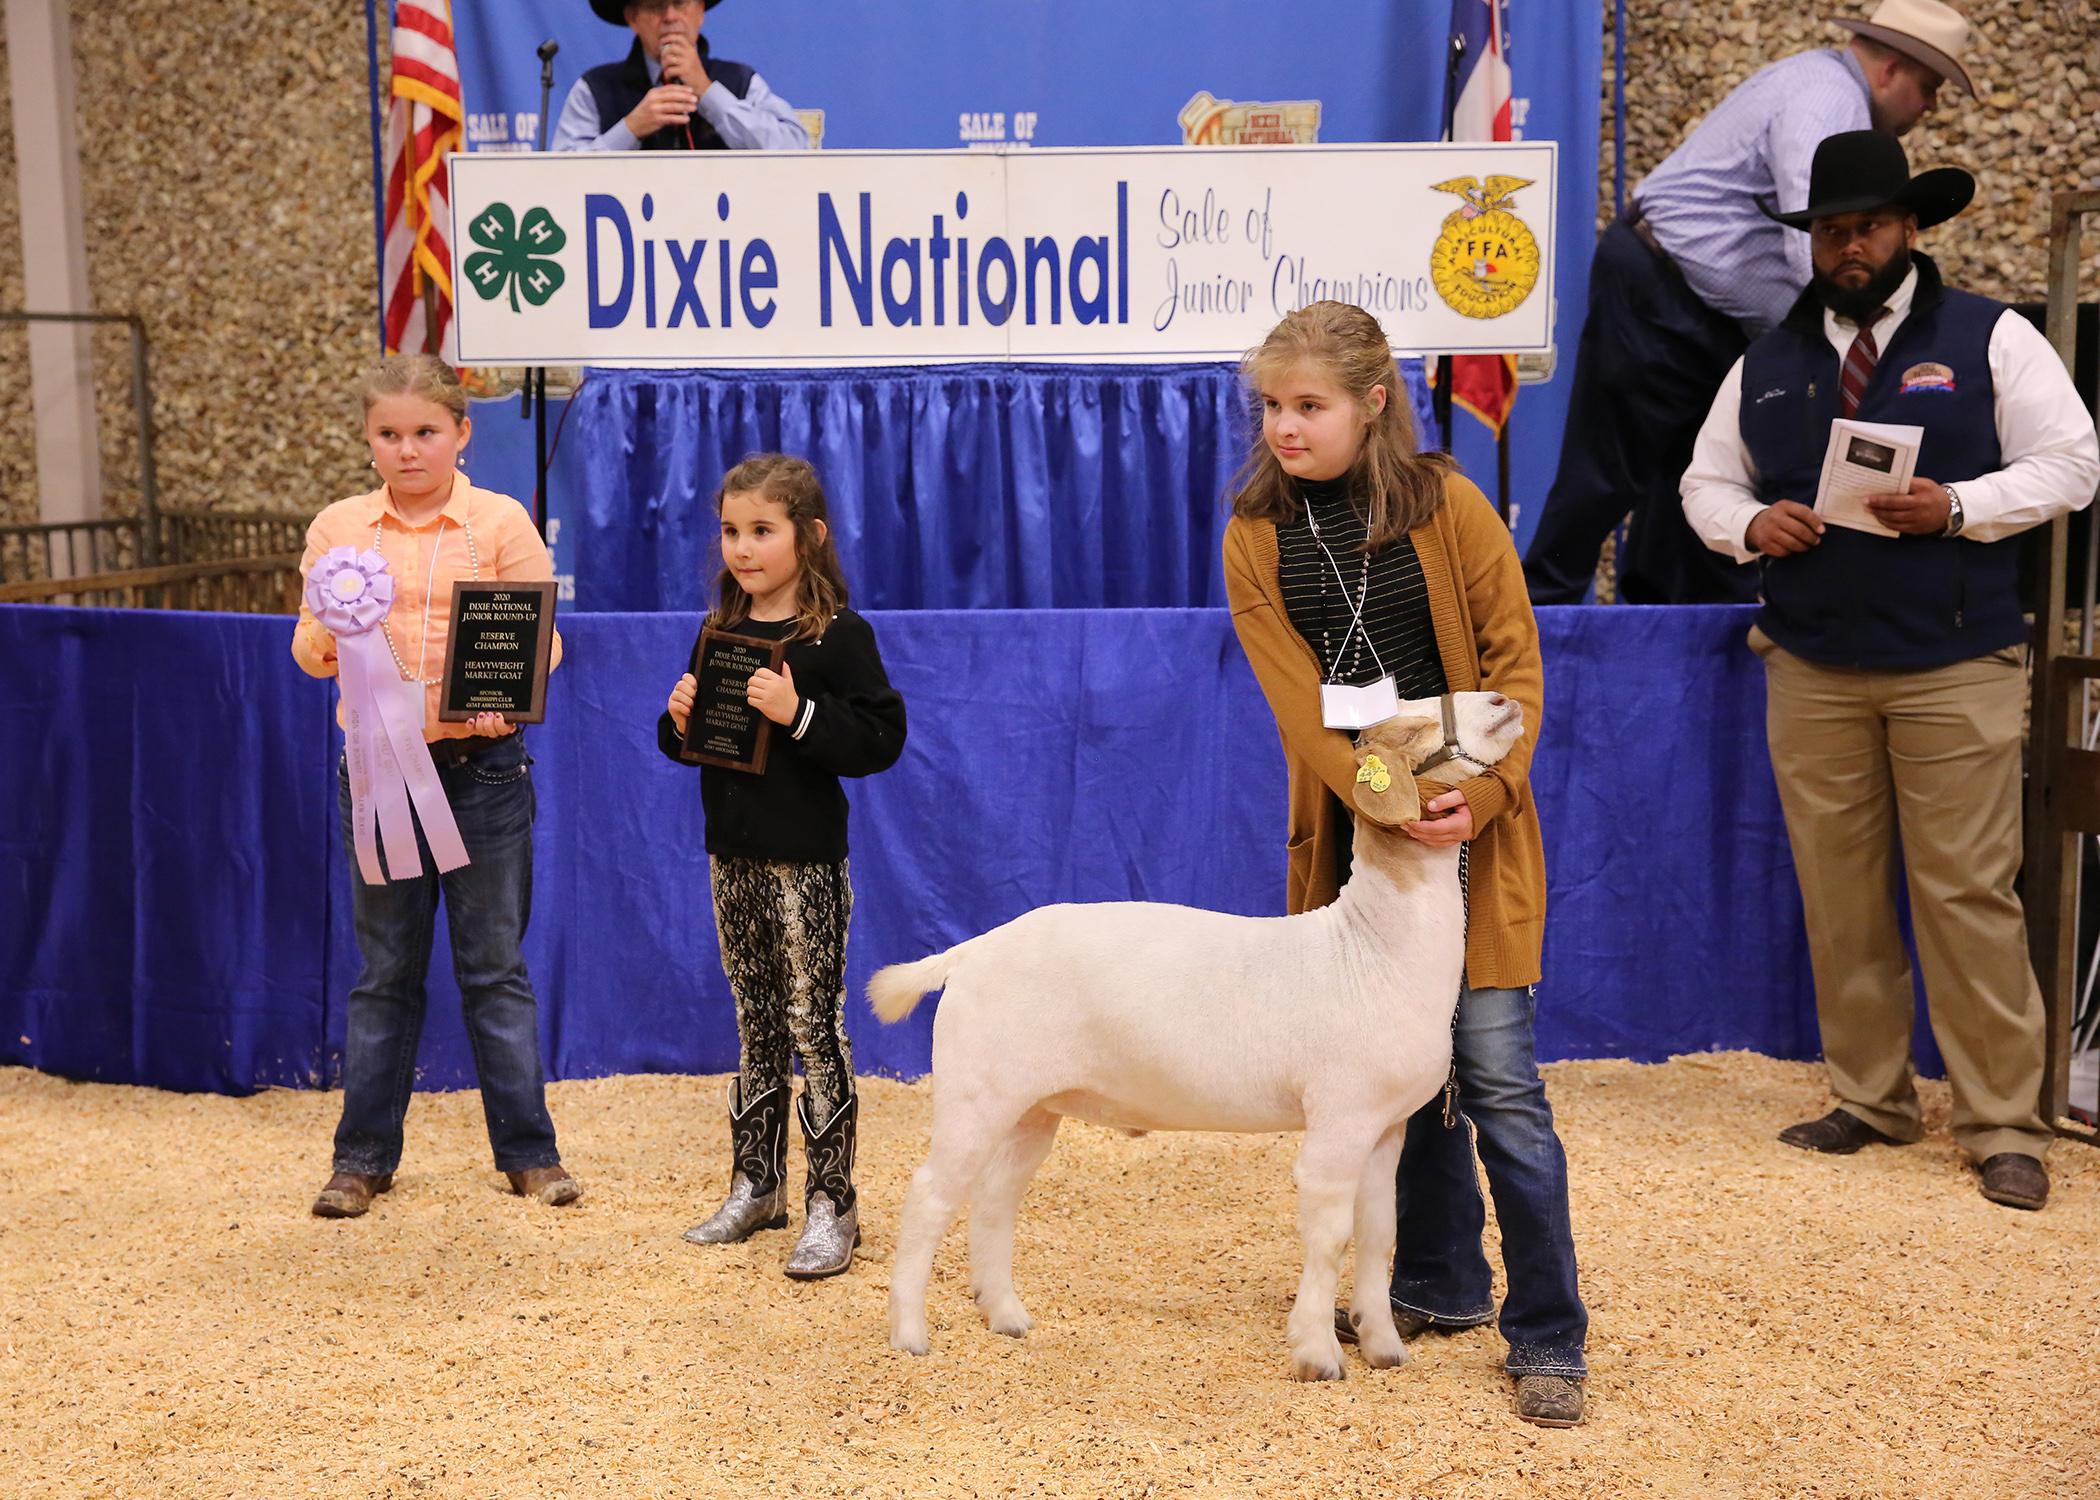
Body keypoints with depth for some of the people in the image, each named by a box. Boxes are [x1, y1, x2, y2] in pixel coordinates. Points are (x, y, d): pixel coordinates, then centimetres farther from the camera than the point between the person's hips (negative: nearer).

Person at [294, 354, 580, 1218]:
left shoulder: (500, 522, -1)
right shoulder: (337, 528, 5)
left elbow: (540, 640, -4)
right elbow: (310, 655, 6)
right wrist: (330, 626, -16)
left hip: (482, 765, -2)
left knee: (495, 966, 7)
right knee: (384, 970, 10)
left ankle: (528, 1152, 17)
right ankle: (364, 1157, 20)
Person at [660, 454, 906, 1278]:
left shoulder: (839, 637, -10)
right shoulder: (717, 633, 9)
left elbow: (880, 740, -17)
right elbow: (685, 745, 17)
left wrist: (798, 713, -26)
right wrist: (678, 719, -5)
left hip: (808, 862, -6)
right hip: (733, 855, 6)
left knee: (814, 1024, -3)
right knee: (754, 1024, 15)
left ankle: (831, 1203, 5)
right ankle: (755, 1185, 25)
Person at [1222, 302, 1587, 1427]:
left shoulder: (1448, 507, -5)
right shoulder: (1256, 538, 0)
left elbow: (1515, 661, -4)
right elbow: (1296, 699, -8)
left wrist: (1480, 789, -18)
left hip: (1472, 828, -3)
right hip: (1355, 831, 3)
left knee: (1496, 1073, -5)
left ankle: (1548, 1337, 4)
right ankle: (1441, 1282, 31)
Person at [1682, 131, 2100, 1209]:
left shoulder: (1990, 339, 3)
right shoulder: (1767, 363, 13)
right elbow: (1705, 481, 17)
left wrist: (1955, 506, -17)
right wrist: (1751, 523, -6)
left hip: (1956, 674, -3)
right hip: (1811, 671, 4)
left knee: (1968, 894, -5)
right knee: (1837, 896, 7)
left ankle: (2003, 1127, 3)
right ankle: (1870, 1098, 20)